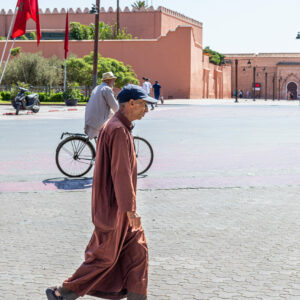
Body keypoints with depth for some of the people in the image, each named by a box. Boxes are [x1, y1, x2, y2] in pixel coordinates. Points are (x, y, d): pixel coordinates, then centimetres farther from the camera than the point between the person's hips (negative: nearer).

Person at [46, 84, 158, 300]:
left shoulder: (115, 127, 12)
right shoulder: (118, 130, -20)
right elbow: (121, 172, -24)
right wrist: (130, 208, -23)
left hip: (118, 205, 10)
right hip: (114, 207, -10)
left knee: (137, 251, 11)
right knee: (105, 257, 0)